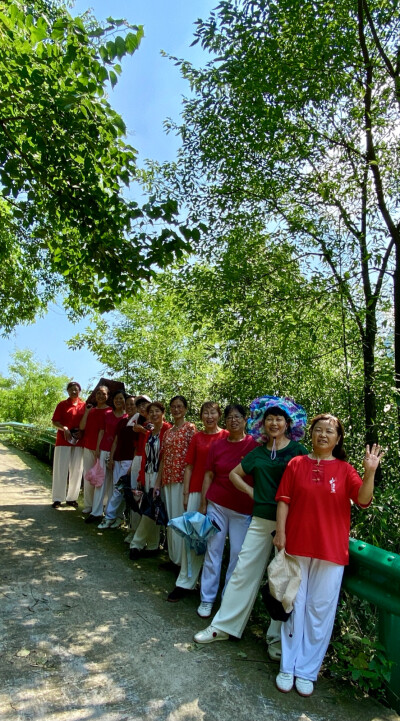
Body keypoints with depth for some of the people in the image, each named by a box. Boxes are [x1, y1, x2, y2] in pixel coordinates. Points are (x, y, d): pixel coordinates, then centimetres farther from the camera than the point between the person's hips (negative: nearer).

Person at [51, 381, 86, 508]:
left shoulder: (84, 405, 7)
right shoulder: (62, 405, 3)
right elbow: (54, 421, 1)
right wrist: (64, 428, -16)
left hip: (79, 442, 2)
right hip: (63, 441, -1)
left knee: (76, 470, 5)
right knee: (60, 470, 1)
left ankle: (72, 498, 16)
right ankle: (58, 498, 8)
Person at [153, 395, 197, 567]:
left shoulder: (190, 428, -5)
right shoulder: (168, 431, 15)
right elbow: (163, 458, 15)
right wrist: (158, 482, 11)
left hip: (183, 478, -7)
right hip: (168, 480, 7)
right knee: (169, 519, 13)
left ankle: (182, 560, 10)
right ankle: (173, 557, 25)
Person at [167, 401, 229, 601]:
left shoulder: (226, 436, 0)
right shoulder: (197, 437, 9)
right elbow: (189, 467, 10)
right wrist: (186, 494, 5)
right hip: (196, 491, 2)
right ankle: (185, 582, 12)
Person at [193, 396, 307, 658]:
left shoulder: (298, 451, -4)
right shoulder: (258, 452, 9)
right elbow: (234, 473, 21)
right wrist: (252, 491, 7)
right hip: (261, 520, 4)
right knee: (244, 572, 9)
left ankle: (278, 638, 23)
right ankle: (224, 626, 23)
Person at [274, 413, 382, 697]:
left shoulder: (345, 469, 1)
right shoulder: (297, 464, 2)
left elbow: (363, 500, -12)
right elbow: (284, 500, 1)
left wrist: (370, 472, -27)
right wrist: (280, 532, -6)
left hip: (331, 550, 0)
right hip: (297, 546, 0)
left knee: (320, 610, 9)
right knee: (294, 606, 11)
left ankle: (307, 671, 25)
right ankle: (288, 667, 26)